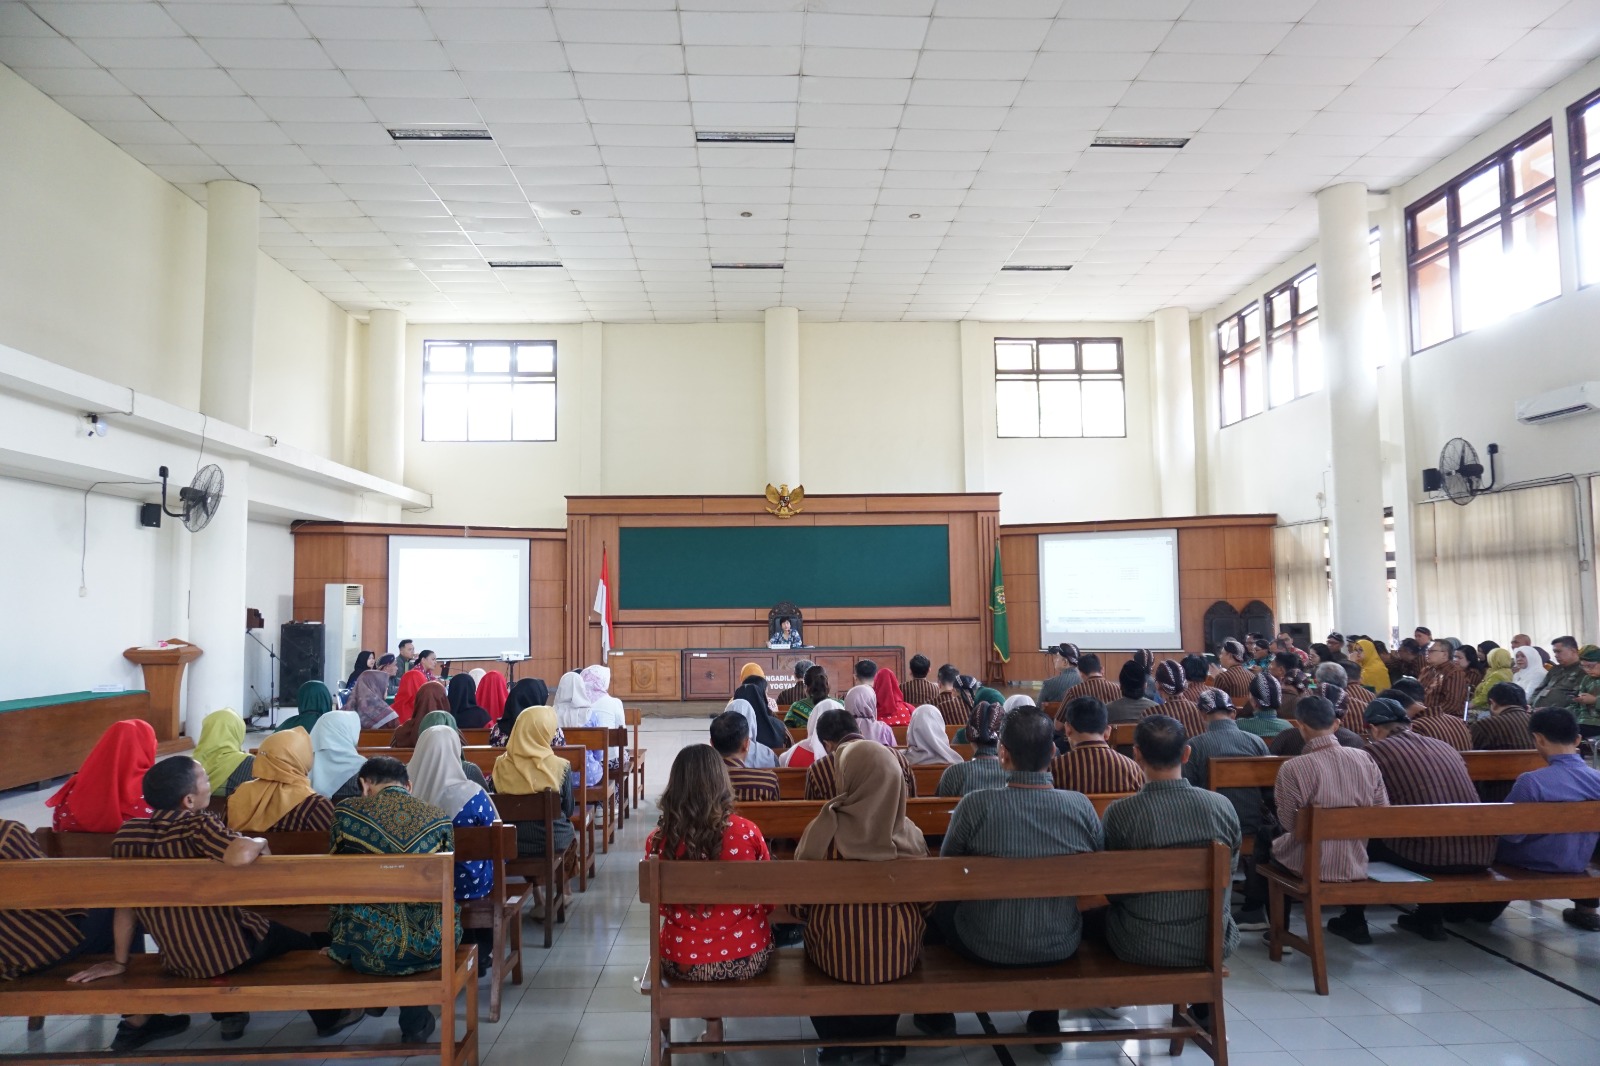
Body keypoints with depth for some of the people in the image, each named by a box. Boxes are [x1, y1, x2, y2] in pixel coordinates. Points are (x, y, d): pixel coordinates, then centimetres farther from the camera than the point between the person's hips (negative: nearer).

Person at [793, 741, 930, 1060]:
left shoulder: (823, 830, -19)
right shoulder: (911, 834, -13)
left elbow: (799, 904, -8)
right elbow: (927, 904, 0)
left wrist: (809, 919, 15)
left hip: (835, 957, -1)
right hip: (899, 958, 2)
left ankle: (838, 1042, 41)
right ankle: (880, 1040, 41)